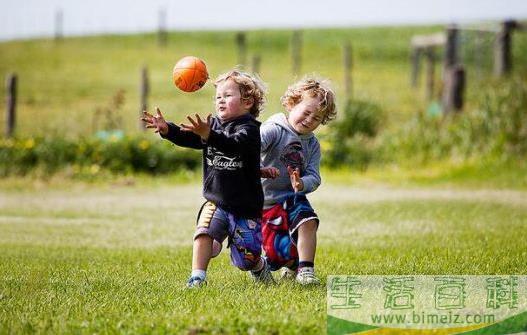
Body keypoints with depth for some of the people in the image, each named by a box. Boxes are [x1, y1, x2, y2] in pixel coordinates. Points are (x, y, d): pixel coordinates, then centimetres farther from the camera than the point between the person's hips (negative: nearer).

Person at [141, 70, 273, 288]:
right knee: (204, 233, -23)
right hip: (216, 202, 4)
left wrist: (208, 135, -52)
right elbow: (188, 138, -5)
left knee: (246, 260, 0)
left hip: (245, 207, -4)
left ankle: (260, 266, 32)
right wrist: (166, 129, -24)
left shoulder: (249, 128, -15)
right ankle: (197, 277, -19)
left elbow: (233, 145, -35)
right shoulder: (214, 124, 6)